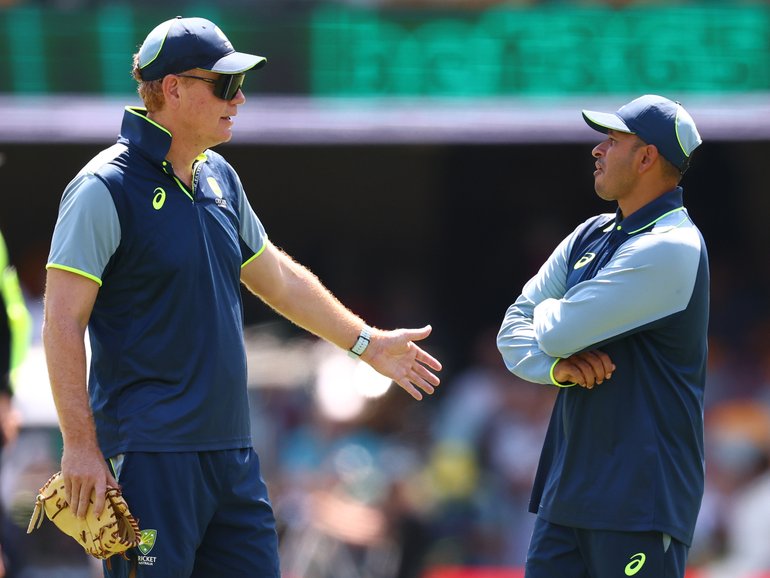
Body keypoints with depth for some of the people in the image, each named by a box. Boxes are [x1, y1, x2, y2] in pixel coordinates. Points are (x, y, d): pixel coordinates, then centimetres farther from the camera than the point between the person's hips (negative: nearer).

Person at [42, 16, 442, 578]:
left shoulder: (220, 179, 14)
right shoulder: (107, 188, -11)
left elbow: (279, 278, 28)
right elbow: (63, 323, -14)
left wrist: (370, 343, 32)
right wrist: (80, 445, -18)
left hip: (232, 451, 8)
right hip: (150, 453, -8)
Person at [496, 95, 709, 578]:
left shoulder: (672, 248, -14)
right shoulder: (591, 237, 14)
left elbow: (558, 331, -17)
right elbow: (515, 330, 13)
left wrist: (547, 313, 7)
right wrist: (556, 366, -8)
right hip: (569, 488, 8)